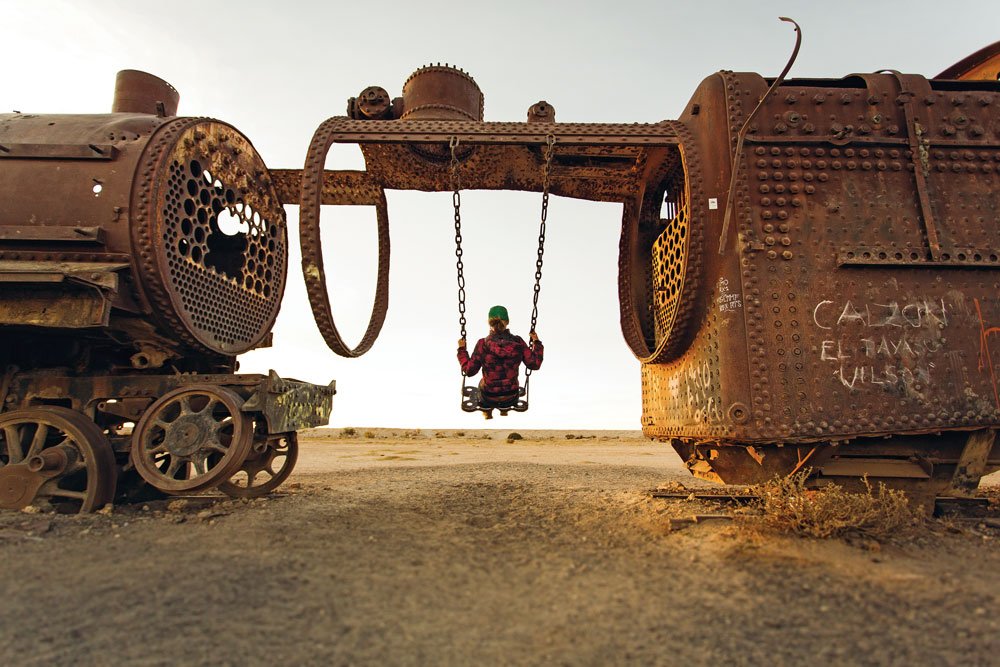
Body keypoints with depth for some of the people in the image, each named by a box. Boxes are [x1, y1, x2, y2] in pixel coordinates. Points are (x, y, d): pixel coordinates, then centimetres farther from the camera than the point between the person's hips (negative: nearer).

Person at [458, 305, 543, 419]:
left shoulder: (483, 344, -22)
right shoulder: (518, 342, -17)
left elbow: (469, 371, -15)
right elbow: (535, 364, -9)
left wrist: (461, 349, -3)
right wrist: (536, 343, 3)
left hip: (489, 396, -1)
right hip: (511, 396, 1)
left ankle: (487, 413, 56)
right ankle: (504, 410, 58)